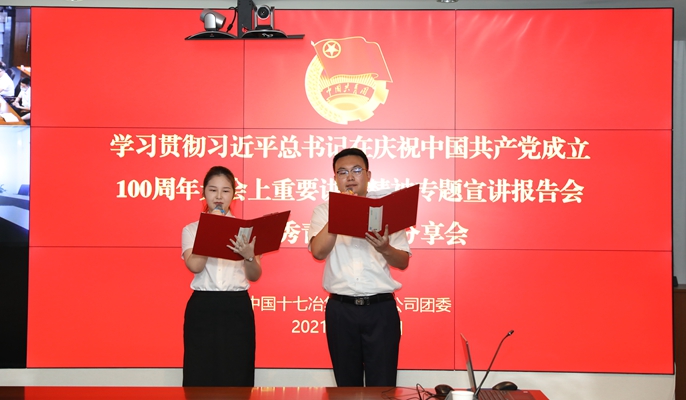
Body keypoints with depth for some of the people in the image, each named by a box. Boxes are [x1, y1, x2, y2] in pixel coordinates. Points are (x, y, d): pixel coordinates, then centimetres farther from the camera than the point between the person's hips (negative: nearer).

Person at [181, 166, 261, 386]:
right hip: (202, 308, 0)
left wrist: (249, 256, -18)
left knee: (236, 377, 2)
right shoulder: (192, 229, 6)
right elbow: (195, 266, -11)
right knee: (200, 376, 1)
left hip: (238, 308, 1)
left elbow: (254, 276, 3)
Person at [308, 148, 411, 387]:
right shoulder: (324, 211, 6)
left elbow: (404, 262, 4)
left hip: (381, 308, 0)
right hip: (340, 309, 1)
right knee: (347, 385, 10)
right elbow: (318, 251, -12)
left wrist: (385, 249, -17)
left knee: (382, 386, 0)